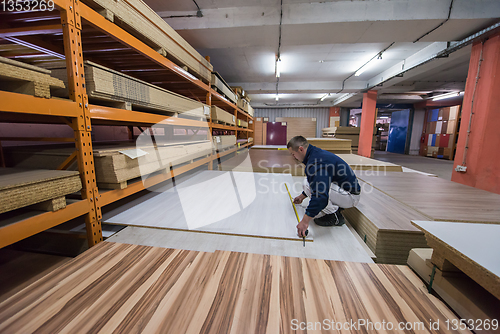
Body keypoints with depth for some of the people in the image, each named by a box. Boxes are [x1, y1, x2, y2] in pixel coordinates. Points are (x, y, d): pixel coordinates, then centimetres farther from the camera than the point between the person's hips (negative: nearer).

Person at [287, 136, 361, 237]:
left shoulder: (316, 162, -27)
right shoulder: (316, 153, 7)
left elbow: (321, 196, -37)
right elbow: (316, 182, 24)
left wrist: (305, 221, -34)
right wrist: (302, 196, 30)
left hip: (350, 196, -10)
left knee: (307, 184, -25)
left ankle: (335, 217, -8)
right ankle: (336, 206, 11)